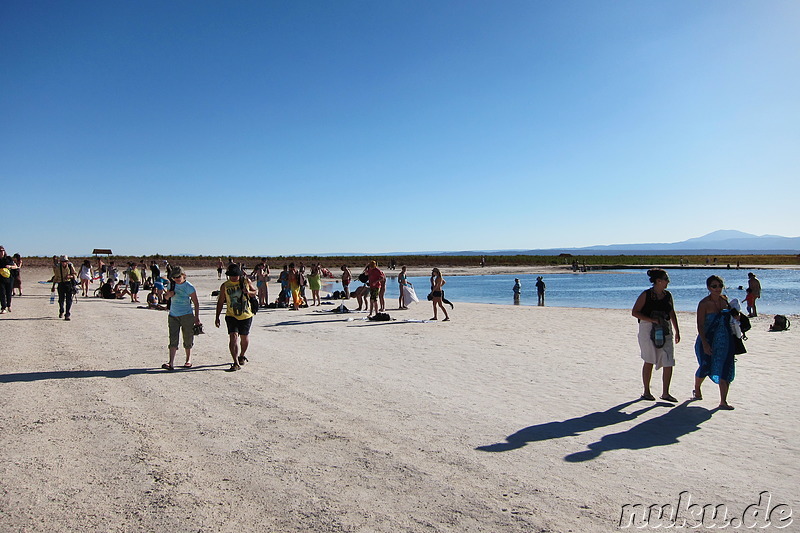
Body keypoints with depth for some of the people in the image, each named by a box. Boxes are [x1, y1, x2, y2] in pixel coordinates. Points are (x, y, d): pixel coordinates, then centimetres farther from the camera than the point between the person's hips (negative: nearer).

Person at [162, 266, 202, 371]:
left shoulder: (189, 287, -8)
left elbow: (196, 303, -5)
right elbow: (166, 297, 24)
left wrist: (197, 318, -9)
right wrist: (168, 294, -2)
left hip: (186, 315, -3)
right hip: (173, 316, 3)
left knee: (188, 339, 6)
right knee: (173, 340, -6)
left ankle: (188, 360, 23)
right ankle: (171, 363, -12)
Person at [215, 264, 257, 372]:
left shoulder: (246, 281, 0)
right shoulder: (224, 286, -1)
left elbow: (256, 291, 11)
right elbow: (220, 302, 5)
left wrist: (249, 292, -13)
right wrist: (217, 317, 4)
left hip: (246, 315, 1)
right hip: (231, 316, -1)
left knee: (244, 337, 13)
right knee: (233, 337, -15)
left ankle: (242, 356, 40)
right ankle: (236, 363, -15)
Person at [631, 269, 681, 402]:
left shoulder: (667, 295, 9)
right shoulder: (646, 295, -7)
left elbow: (672, 314, 17)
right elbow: (634, 312, -9)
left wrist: (677, 331, 14)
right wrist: (652, 320, -18)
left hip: (665, 331, 5)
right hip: (648, 330, -5)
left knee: (669, 363, -2)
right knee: (649, 361, 4)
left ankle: (665, 393, 11)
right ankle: (646, 392, 18)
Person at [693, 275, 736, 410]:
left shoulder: (724, 300, 5)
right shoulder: (704, 303, -12)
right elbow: (700, 325, -15)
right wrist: (704, 343, -21)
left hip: (725, 341, 5)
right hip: (708, 340, -4)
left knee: (726, 370, -2)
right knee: (705, 367, 4)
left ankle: (723, 401, 2)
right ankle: (696, 390, 33)